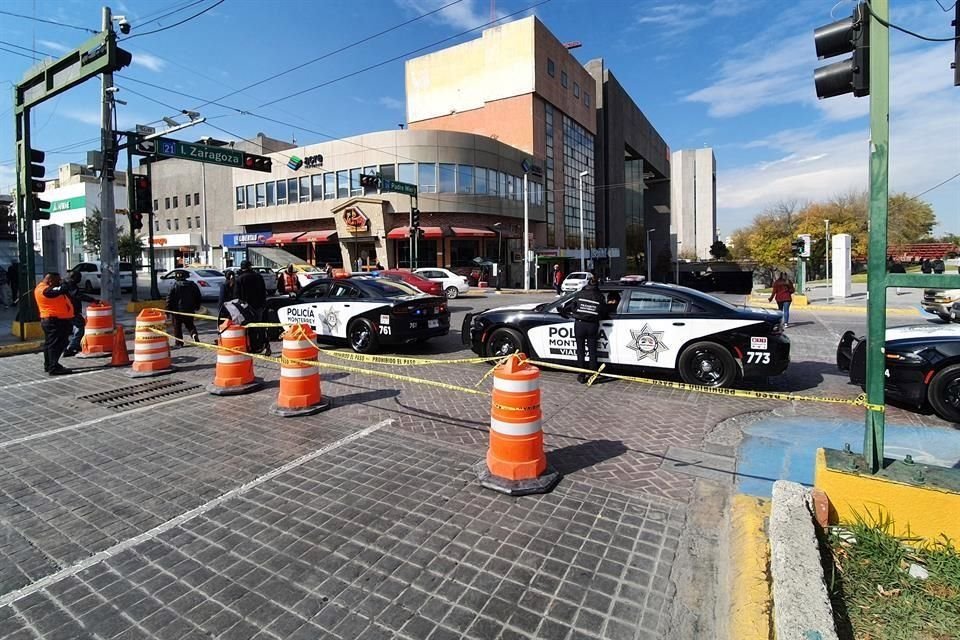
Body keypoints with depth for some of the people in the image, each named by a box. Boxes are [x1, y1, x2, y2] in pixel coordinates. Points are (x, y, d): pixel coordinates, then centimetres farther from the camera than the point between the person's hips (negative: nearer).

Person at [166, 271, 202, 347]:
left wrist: (168, 310, -3)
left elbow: (169, 298, -8)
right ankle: (194, 334, -14)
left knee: (177, 327, 8)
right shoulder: (193, 285, 3)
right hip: (189, 310, 3)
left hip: (177, 310, -3)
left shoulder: (174, 286, -7)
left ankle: (179, 343, 9)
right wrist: (196, 307, 21)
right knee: (190, 325, 15)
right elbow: (198, 297, 9)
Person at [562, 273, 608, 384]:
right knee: (592, 351, 10)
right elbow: (605, 313, 4)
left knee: (580, 350, 8)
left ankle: (581, 376, 11)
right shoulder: (600, 296, 2)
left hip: (579, 324, -1)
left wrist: (569, 312, 22)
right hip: (593, 326, 1)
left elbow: (565, 306, 2)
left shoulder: (579, 294, 0)